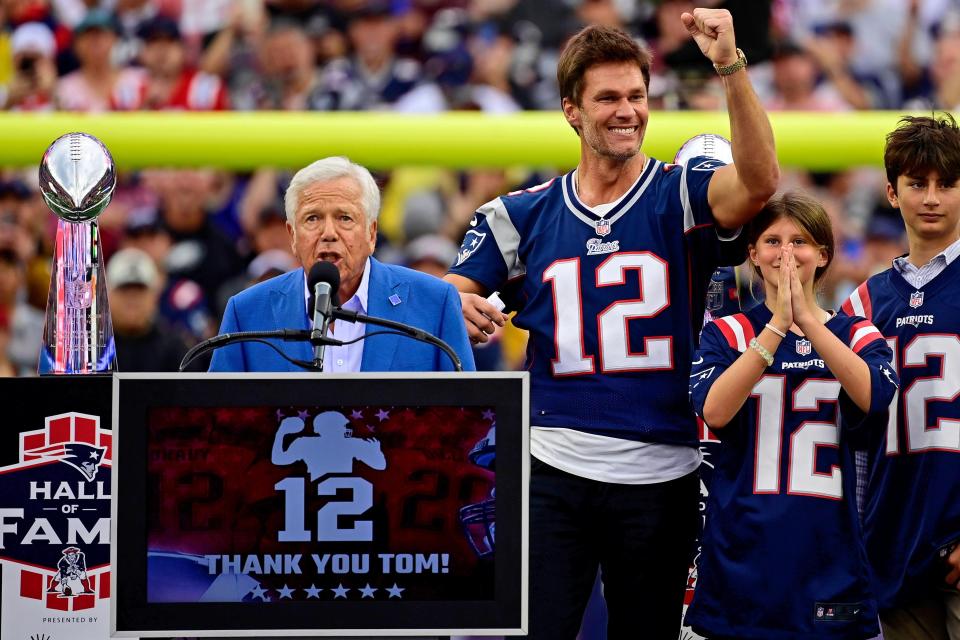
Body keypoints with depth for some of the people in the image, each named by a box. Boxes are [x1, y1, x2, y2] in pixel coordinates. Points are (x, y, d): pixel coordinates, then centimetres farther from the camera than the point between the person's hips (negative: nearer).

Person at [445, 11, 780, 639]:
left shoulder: (681, 196, 1)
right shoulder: (522, 215, 8)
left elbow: (759, 180, -19)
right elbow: (451, 298, 10)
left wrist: (731, 66, -29)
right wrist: (462, 311, -15)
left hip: (661, 475, -1)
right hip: (552, 472, 1)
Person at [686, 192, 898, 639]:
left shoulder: (856, 334, 8)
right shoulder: (726, 333, 6)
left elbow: (874, 396, -15)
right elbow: (714, 410, -14)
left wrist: (808, 320, -23)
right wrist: (777, 326, -21)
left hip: (826, 550, 1)